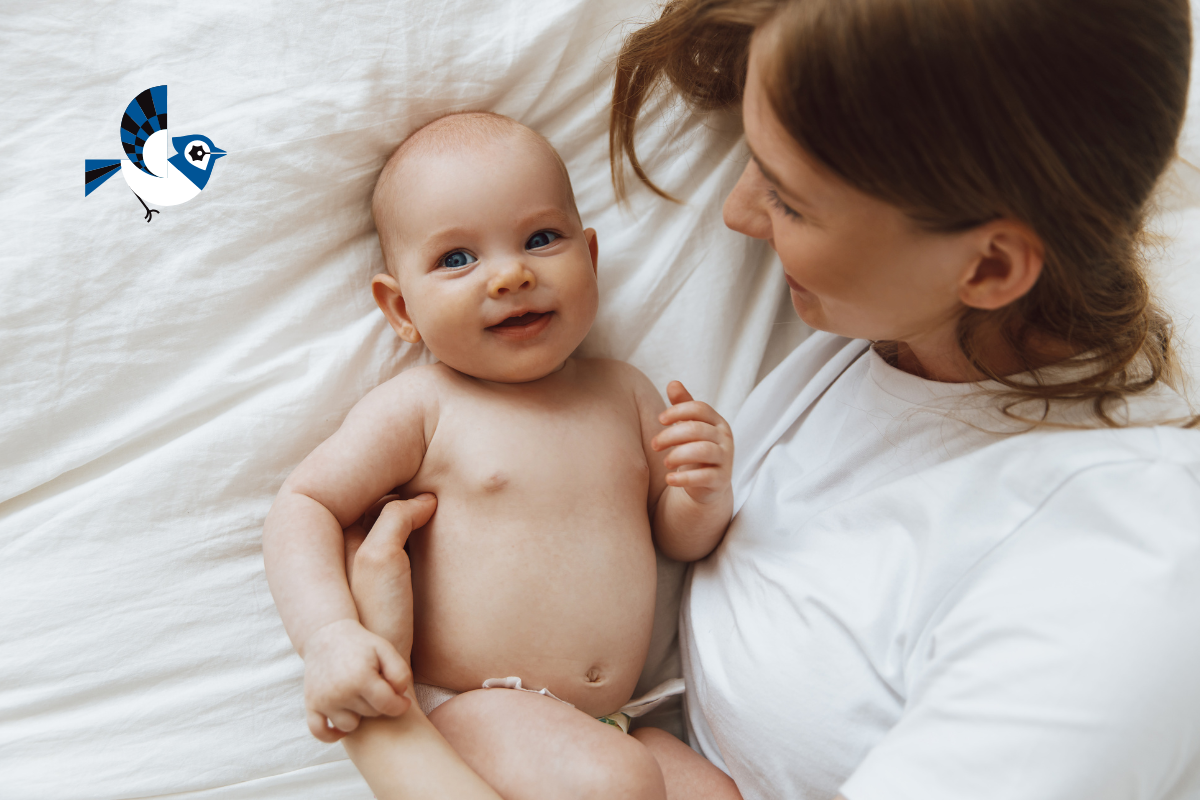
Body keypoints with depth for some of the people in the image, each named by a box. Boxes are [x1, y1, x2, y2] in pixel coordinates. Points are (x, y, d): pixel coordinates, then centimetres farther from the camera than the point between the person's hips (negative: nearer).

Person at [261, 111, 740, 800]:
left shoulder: (624, 392, 8)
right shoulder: (421, 408, -6)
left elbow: (680, 538, 17)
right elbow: (305, 505, -3)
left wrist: (704, 493, -7)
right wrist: (331, 635, -20)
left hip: (616, 718, 6)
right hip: (473, 710, -5)